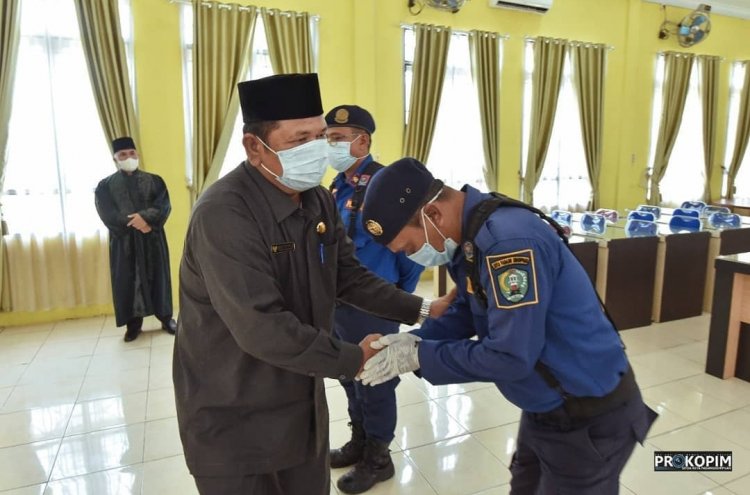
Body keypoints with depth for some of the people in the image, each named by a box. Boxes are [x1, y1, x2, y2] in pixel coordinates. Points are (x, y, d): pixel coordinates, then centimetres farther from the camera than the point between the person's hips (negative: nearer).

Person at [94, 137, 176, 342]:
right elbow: (107, 214, -6)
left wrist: (146, 217, -22)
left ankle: (166, 317, 17)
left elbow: (164, 205, -6)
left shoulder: (154, 180, 7)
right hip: (123, 240, 0)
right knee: (128, 280, 4)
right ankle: (133, 323, 15)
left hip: (152, 238, 0)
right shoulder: (105, 185, 6)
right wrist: (133, 223, -16)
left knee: (157, 276, 6)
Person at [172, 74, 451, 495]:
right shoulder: (223, 215, -26)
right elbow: (263, 329, -30)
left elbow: (349, 276, 7)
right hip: (235, 419, -6)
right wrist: (353, 361, -21)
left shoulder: (319, 201, 1)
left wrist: (420, 310, 0)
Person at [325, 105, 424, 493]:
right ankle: (359, 442, 45)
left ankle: (378, 459, 32)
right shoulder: (338, 185, 7)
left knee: (375, 382, 10)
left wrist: (400, 296, -7)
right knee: (350, 377, 22)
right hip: (337, 301, 8)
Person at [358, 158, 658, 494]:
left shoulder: (508, 239, -32)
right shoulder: (468, 236, -2)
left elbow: (510, 357, -31)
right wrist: (416, 341, -8)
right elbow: (469, 311, 8)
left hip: (589, 417, -9)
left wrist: (419, 357, -21)